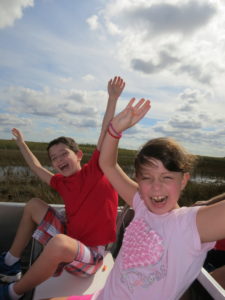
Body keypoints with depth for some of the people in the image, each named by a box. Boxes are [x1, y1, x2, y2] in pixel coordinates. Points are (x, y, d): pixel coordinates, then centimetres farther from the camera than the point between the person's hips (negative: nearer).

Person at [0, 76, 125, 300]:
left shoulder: (95, 170, -13)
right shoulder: (62, 182, 4)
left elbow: (107, 134, -24)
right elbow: (37, 168, 19)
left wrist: (112, 98, -30)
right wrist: (21, 143, 29)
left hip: (90, 254, -7)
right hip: (70, 241, 7)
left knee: (59, 243, -39)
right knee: (33, 205, 10)